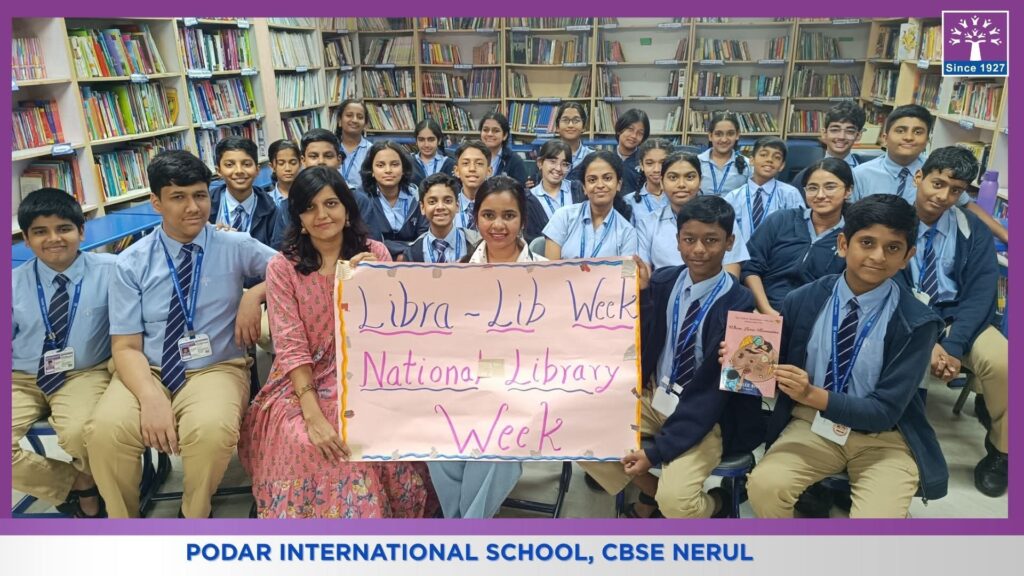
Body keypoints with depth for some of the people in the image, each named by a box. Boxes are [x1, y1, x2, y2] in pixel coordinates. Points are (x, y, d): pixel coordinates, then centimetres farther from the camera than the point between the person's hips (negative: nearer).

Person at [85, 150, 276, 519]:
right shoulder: (131, 263, 1)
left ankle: (194, 516, -1)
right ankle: (124, 521, 1)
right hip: (149, 372, 1)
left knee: (211, 430, -33)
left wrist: (254, 295, -15)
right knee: (105, 431, -29)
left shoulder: (236, 247, 1)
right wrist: (151, 397, -22)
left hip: (216, 369, -1)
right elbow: (126, 347, -3)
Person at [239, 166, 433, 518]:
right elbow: (291, 347, -11)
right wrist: (313, 415, -22)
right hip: (304, 384, -1)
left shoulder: (375, 254, 3)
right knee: (312, 447, -29)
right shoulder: (282, 267, -2)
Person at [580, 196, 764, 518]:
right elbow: (639, 349, -5)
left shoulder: (739, 304, -18)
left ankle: (713, 504, 14)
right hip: (655, 398, 5)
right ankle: (652, 494, 13)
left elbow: (714, 388, -19)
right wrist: (638, 294, -21)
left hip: (707, 415, -5)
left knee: (675, 501, -25)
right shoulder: (662, 282, -4)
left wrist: (656, 450, -23)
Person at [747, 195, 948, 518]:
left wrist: (813, 394, -28)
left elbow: (886, 411, -15)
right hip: (812, 425, 2)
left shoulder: (915, 323, -11)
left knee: (875, 519, -27)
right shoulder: (803, 301, -6)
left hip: (882, 439, -1)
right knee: (764, 485, -25)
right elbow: (775, 370, 4)